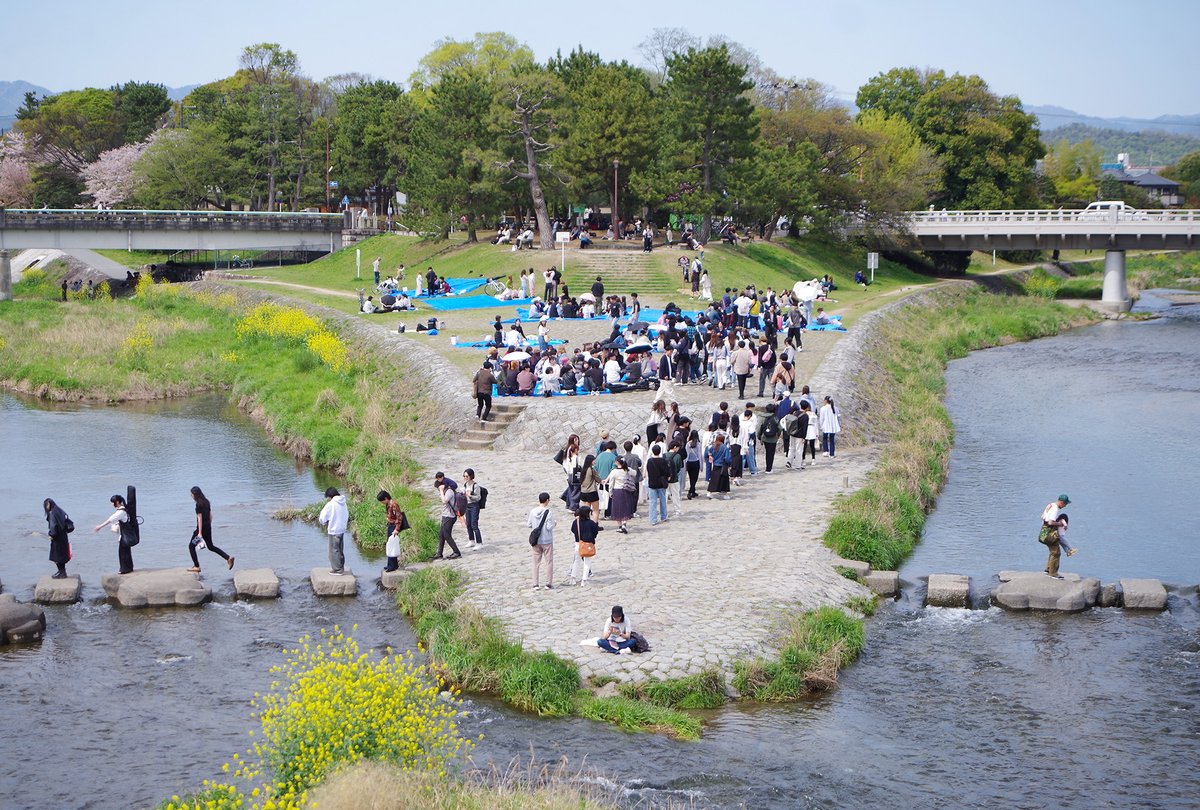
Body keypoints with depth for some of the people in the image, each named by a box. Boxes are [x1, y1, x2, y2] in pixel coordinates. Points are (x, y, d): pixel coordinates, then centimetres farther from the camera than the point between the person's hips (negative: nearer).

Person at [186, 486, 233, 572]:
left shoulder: (199, 505, -17)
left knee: (191, 546, 6)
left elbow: (200, 519, -20)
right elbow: (210, 515, 14)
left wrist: (200, 533, -21)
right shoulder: (206, 502, 9)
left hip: (202, 528, -8)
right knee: (210, 547, 18)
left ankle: (196, 566, 6)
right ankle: (228, 558, 8)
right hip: (208, 528, 8)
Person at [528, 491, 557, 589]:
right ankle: (548, 584, 8)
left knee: (536, 563, 11)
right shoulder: (548, 512, -16)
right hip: (547, 541, -4)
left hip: (536, 541, 4)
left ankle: (536, 584, 11)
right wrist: (553, 524, 3)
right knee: (549, 562, 7)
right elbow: (550, 527, -17)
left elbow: (529, 525, 2)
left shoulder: (533, 511, -3)